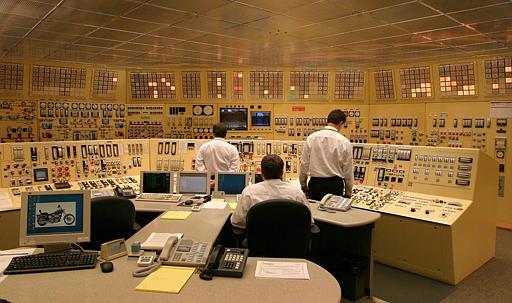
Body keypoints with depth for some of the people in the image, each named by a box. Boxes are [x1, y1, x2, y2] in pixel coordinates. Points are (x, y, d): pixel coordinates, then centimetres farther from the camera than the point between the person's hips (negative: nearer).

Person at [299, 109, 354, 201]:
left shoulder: (311, 138, -4)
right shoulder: (344, 142, -8)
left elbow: (304, 163, 2)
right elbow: (348, 171, -2)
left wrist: (303, 184, 15)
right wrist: (348, 193, 10)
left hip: (315, 183, 2)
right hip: (335, 185, -2)